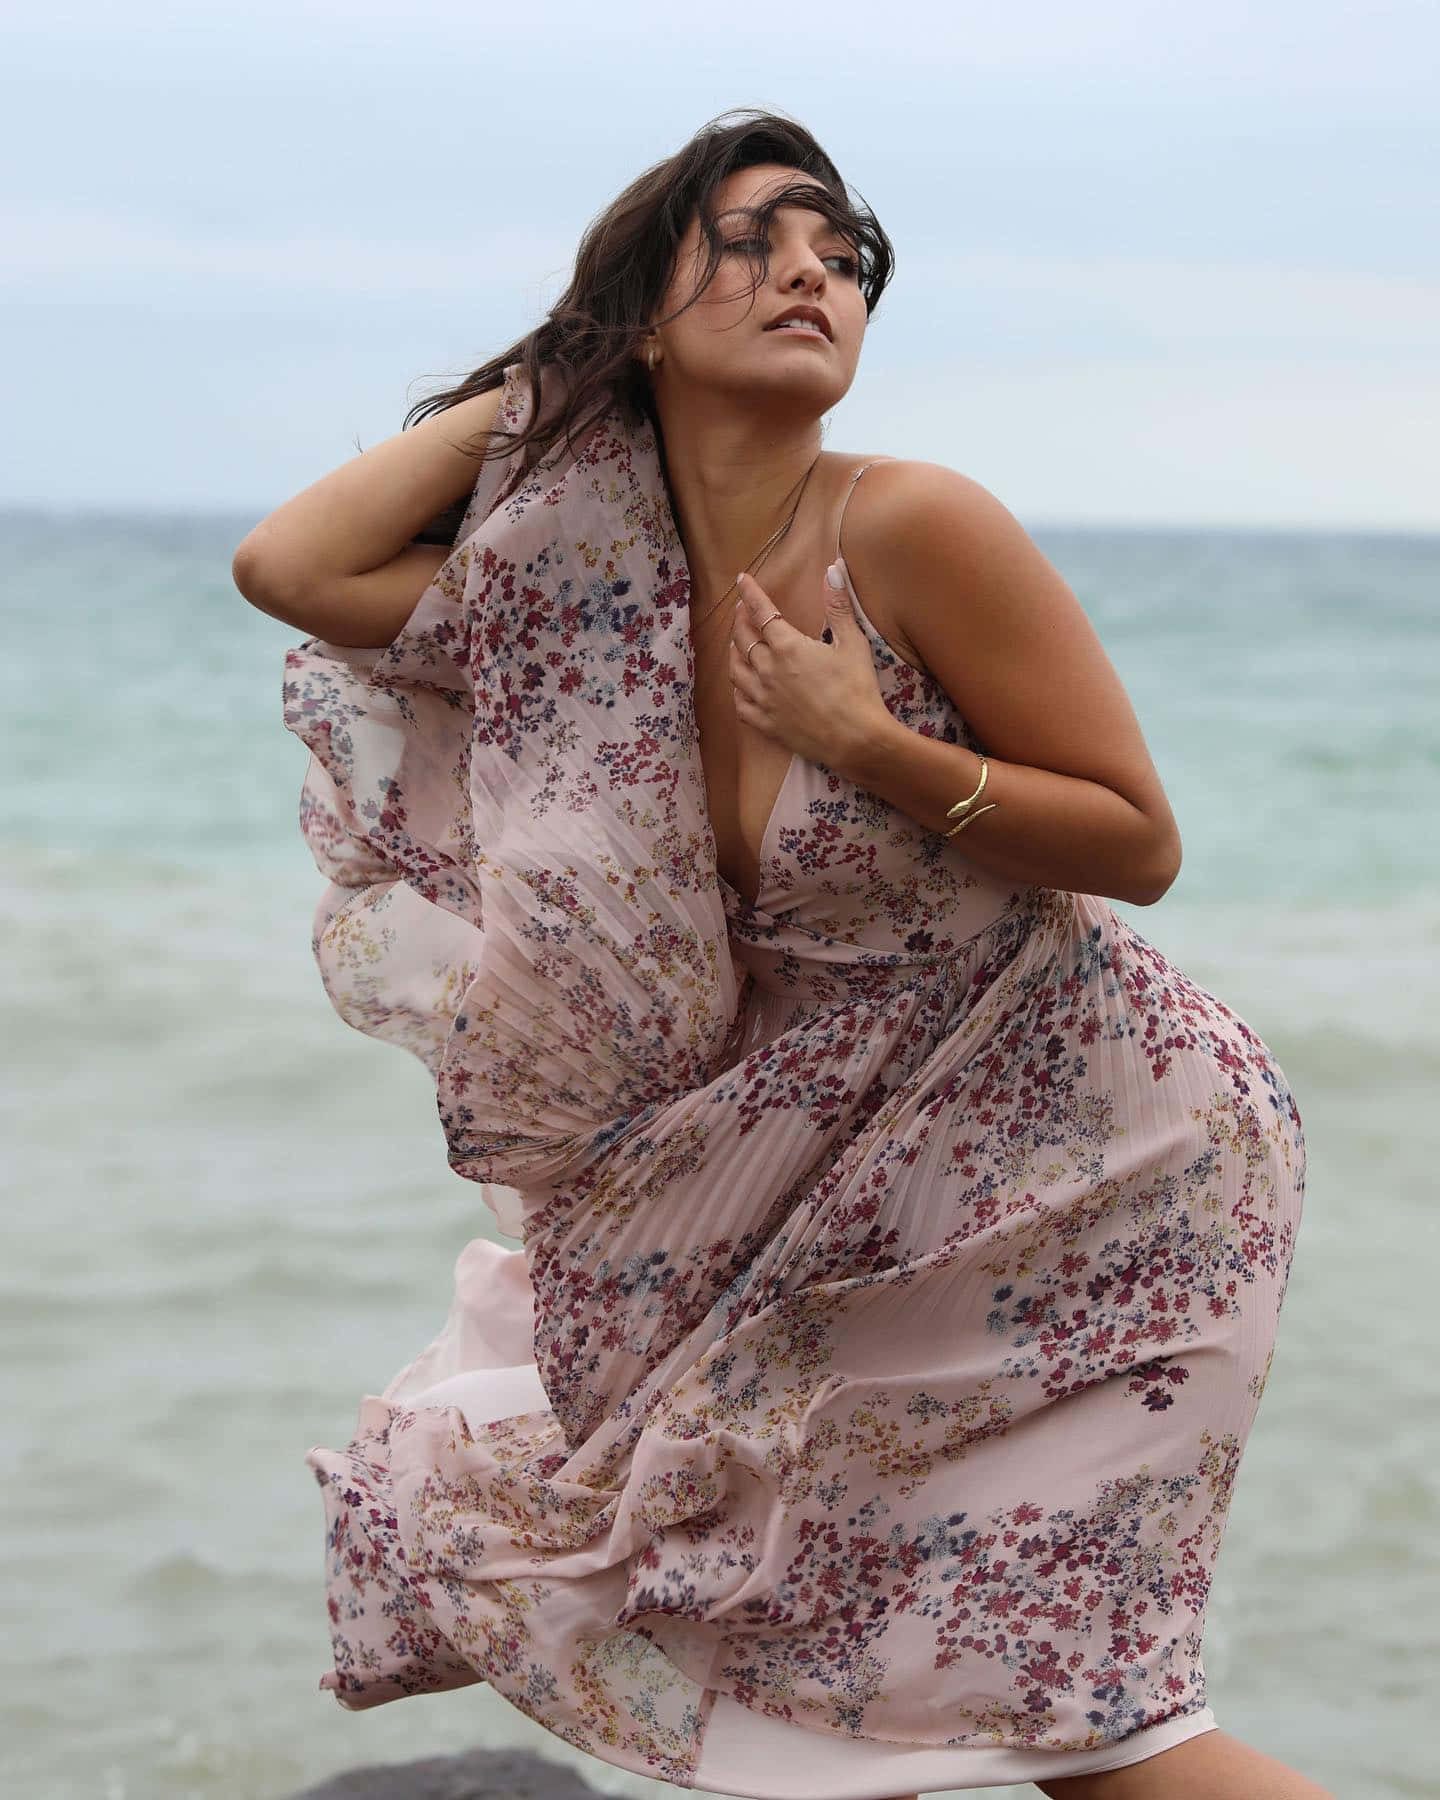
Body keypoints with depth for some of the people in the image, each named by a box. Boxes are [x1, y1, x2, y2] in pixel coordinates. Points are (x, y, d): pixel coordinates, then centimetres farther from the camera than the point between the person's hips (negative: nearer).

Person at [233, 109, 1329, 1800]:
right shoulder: (585, 593, -3)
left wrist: (865, 743, -27)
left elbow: (1139, 844, -14)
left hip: (1087, 1145, -6)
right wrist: (538, 386, -2)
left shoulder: (913, 528, -19)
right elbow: (285, 564, -5)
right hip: (863, 1164, 6)